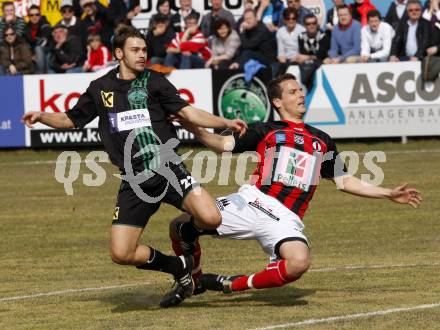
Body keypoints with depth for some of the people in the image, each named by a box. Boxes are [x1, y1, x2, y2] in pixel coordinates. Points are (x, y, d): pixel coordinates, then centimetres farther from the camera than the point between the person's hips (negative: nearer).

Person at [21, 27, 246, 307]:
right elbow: (71, 119, 21)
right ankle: (179, 267, 15)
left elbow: (189, 112, 1)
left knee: (210, 219, -25)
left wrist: (226, 123, -10)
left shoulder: (154, 82, 6)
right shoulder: (100, 89, 11)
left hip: (169, 169, -2)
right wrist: (42, 116, 4)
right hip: (135, 182, 2)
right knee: (121, 254, -10)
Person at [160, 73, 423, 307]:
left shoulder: (322, 141, 22)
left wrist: (389, 194, 22)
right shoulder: (265, 132, 14)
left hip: (286, 219, 1)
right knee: (181, 226, -13)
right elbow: (223, 144, 5)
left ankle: (234, 285, -9)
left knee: (299, 263, -32)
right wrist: (191, 126, -12)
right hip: (253, 202, -1)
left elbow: (344, 181, 27)